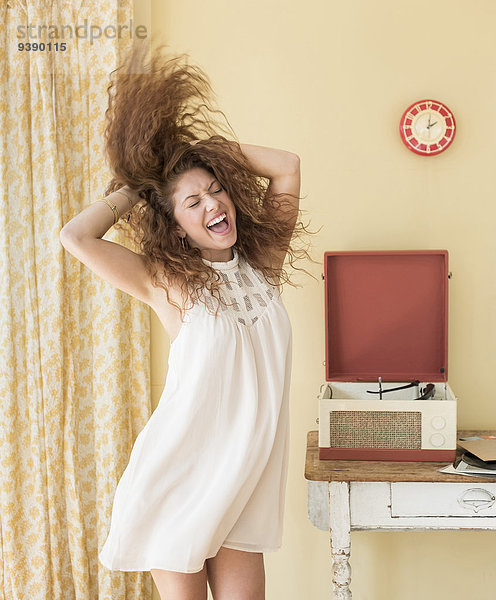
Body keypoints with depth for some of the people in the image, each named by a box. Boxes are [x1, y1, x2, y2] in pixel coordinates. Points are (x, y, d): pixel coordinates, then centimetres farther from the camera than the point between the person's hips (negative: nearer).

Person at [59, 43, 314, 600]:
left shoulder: (263, 263, 6)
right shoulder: (165, 280, -6)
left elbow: (288, 166, 11)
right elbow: (75, 236, -17)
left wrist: (211, 147, 8)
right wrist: (135, 188, -3)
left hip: (245, 477, 4)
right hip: (181, 468, -3)